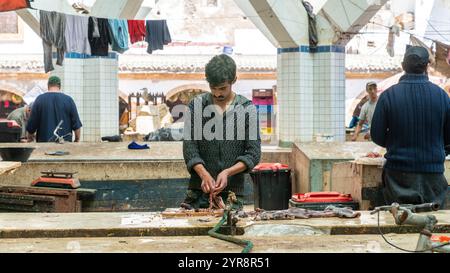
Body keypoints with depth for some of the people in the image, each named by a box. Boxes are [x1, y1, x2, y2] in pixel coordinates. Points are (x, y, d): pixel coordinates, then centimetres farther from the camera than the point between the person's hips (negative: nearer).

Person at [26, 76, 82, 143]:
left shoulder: (39, 99, 0)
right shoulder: (68, 100, 0)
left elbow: (32, 124, 4)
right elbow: (76, 125, 1)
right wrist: (77, 140, 13)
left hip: (44, 140, 0)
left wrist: (30, 138, 19)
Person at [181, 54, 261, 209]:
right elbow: (189, 147, 0)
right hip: (199, 191, 1)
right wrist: (204, 174, -15)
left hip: (232, 192, 0)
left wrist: (227, 172, -14)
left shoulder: (247, 108, 2)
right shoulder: (197, 105, 4)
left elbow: (253, 153, -1)